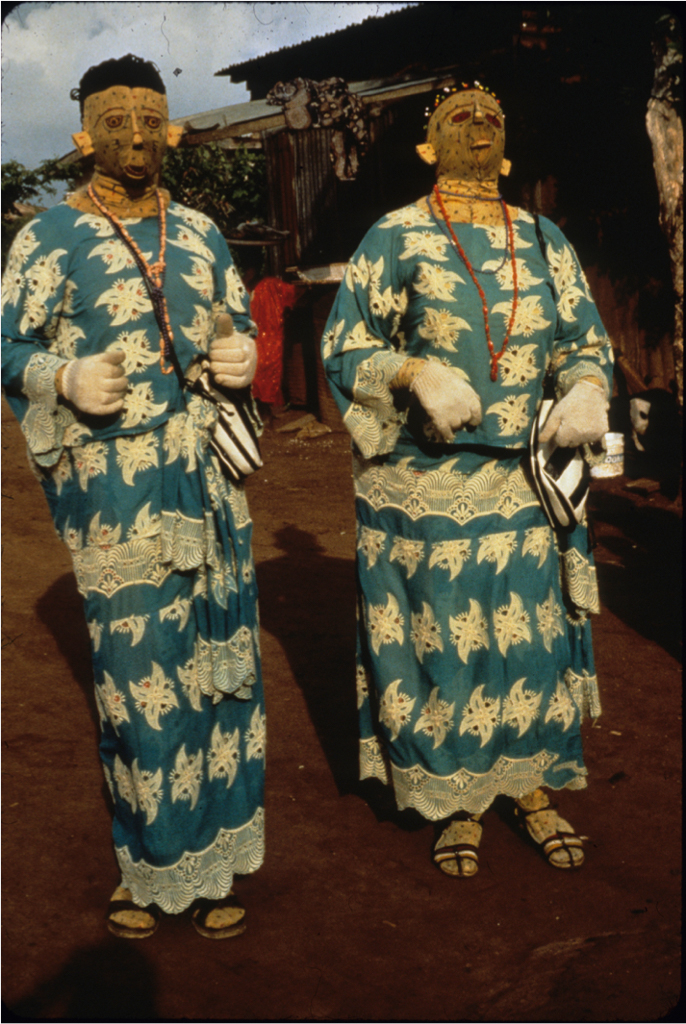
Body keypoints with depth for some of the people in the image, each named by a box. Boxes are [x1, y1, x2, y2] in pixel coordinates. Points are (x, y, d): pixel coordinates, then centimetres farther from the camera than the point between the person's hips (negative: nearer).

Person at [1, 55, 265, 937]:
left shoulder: (197, 232, 14)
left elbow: (237, 319, 22)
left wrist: (242, 353, -2)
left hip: (206, 469, 5)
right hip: (110, 477, -4)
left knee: (220, 652, 9)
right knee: (138, 661, -1)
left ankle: (213, 854, 26)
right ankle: (154, 865, 17)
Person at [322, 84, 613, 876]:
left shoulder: (543, 239, 10)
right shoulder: (395, 239, 1)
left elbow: (585, 341, 10)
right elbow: (345, 353, -3)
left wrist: (588, 391, -13)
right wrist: (418, 373, -22)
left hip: (527, 477, 3)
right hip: (427, 483, -3)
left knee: (531, 627, 8)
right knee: (443, 631, 4)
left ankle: (533, 789, 26)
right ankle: (457, 803, 22)